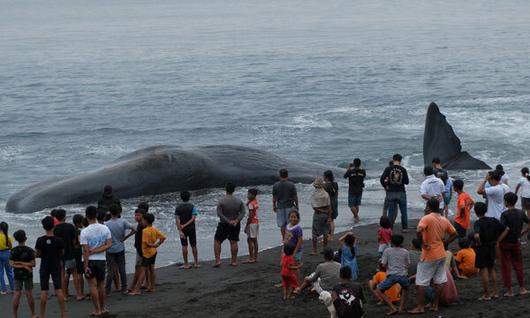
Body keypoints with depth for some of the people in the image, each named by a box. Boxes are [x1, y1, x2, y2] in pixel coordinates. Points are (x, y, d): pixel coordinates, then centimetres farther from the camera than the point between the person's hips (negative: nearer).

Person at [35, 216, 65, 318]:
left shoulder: (40, 240, -13)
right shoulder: (59, 240, -10)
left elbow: (36, 255, -7)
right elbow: (62, 253, 3)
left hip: (44, 267, -1)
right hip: (56, 266, 1)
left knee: (43, 291, 3)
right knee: (59, 289, 5)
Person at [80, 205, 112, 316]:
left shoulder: (84, 232, -14)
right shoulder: (105, 229, -2)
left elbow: (86, 251, -16)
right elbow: (109, 245, -7)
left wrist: (85, 266, -12)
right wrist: (95, 251, -8)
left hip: (90, 261, -4)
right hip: (101, 260, 4)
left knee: (93, 285, 2)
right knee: (101, 285, 16)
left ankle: (97, 310, 3)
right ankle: (102, 308, 23)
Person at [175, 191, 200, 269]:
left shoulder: (178, 207, -3)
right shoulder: (192, 206, -4)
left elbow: (177, 220, -11)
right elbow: (193, 218, -14)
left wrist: (180, 231, -15)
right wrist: (185, 225, -12)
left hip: (182, 229, 0)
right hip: (191, 228, 0)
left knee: (184, 246, 4)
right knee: (193, 246, 10)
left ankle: (186, 264, 6)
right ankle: (196, 263, 14)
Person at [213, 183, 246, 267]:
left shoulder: (221, 202, -13)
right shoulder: (239, 201, -2)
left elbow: (219, 214, -19)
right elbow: (242, 213, -7)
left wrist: (228, 221, -17)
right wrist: (236, 221, -15)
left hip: (224, 225, -3)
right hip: (235, 225, 3)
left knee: (217, 241, 7)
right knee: (233, 242, 11)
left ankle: (217, 260, 0)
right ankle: (234, 261, 14)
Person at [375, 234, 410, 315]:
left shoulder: (387, 251, 9)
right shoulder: (405, 252, 14)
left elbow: (384, 264, 7)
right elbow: (408, 265, 16)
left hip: (392, 275, -3)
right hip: (403, 275, 3)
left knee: (378, 291, 12)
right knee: (405, 288, 36)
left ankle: (393, 308, -2)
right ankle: (401, 308, 21)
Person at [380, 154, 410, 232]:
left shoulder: (388, 169, -6)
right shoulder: (403, 170, -5)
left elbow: (382, 179, -9)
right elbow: (406, 182, -2)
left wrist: (385, 186, 7)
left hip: (391, 193, 0)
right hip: (401, 192, 0)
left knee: (391, 211, 6)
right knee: (403, 211, 11)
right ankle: (404, 227, 15)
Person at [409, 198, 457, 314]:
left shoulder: (426, 219, -14)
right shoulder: (444, 220, 6)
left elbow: (419, 231, -31)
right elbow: (454, 234, 13)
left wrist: (423, 243, -19)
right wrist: (444, 243, 12)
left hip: (429, 256, -7)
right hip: (441, 255, 7)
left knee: (421, 282, 1)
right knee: (439, 281, 12)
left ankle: (420, 307, 1)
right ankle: (435, 305, 16)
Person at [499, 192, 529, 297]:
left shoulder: (505, 214, -17)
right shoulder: (521, 213, -1)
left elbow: (506, 229, -28)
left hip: (506, 242, -5)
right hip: (516, 242, 5)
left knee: (506, 267, 5)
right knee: (518, 265, 16)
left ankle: (509, 290, 8)